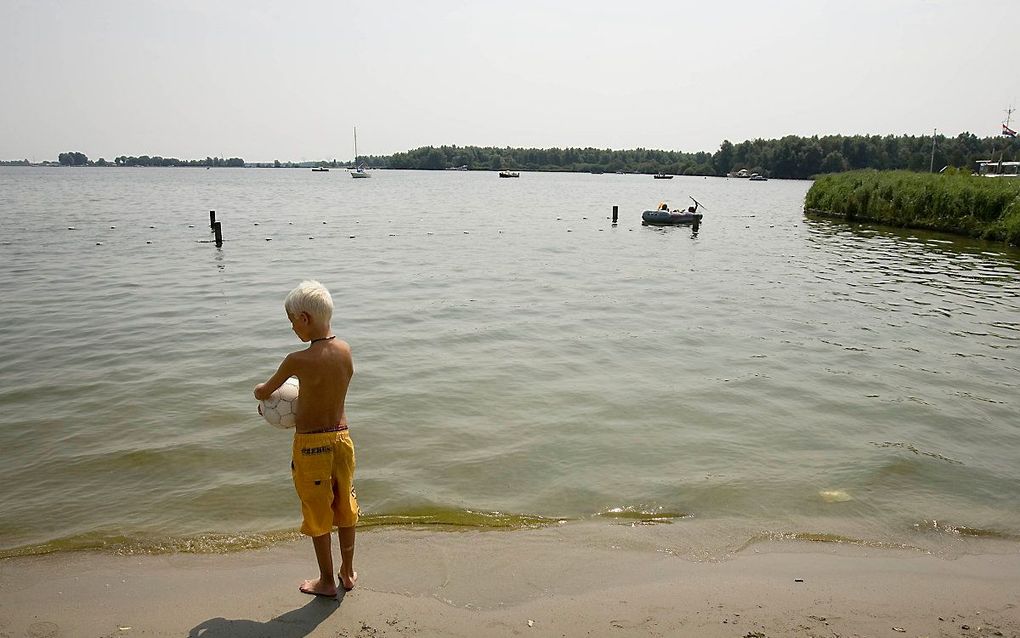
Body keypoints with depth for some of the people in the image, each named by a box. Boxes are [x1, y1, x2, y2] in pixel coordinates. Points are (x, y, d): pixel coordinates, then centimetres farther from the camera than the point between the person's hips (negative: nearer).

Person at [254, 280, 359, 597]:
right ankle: (348, 572, 37)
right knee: (345, 508, 21)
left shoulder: (298, 361, -22)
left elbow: (263, 392, -5)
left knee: (318, 515, 13)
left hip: (311, 444, -5)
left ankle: (327, 581, 30)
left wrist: (260, 391, 17)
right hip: (342, 437, 5)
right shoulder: (345, 350, -6)